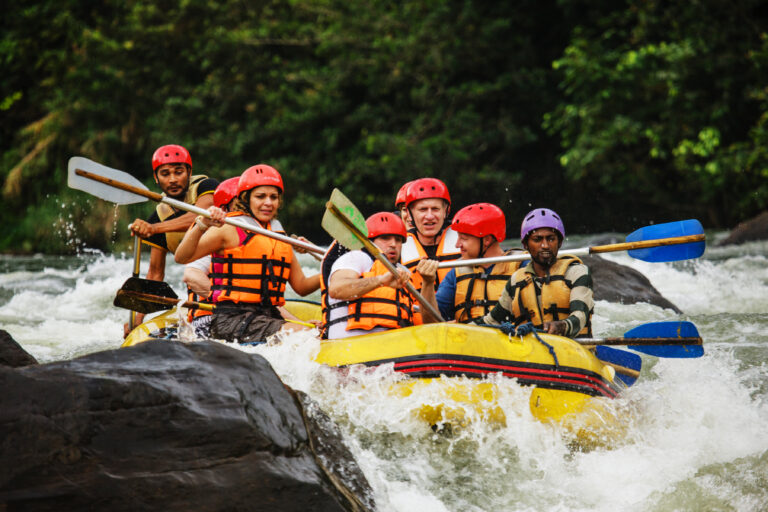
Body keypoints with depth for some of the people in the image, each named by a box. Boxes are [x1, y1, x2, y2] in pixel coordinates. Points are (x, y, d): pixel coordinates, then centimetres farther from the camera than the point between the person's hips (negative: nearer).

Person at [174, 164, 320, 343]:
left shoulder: (280, 235, 20)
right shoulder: (228, 229, -1)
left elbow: (301, 286, 22)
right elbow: (182, 257, -12)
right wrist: (202, 225, -27)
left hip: (270, 315, 7)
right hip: (231, 319, -7)